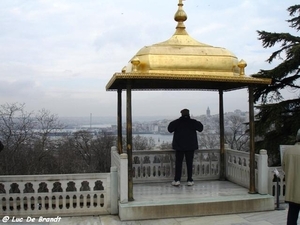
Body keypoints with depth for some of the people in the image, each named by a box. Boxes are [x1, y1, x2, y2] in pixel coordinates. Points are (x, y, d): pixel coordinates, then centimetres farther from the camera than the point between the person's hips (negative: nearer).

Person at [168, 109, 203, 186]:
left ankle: (177, 180, -1)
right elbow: (200, 128, 0)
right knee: (189, 163, 5)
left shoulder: (177, 122, -5)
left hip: (179, 146, -1)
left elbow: (170, 129, -4)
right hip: (190, 146, 1)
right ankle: (190, 180, 5)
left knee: (178, 163, 3)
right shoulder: (193, 122, -3)